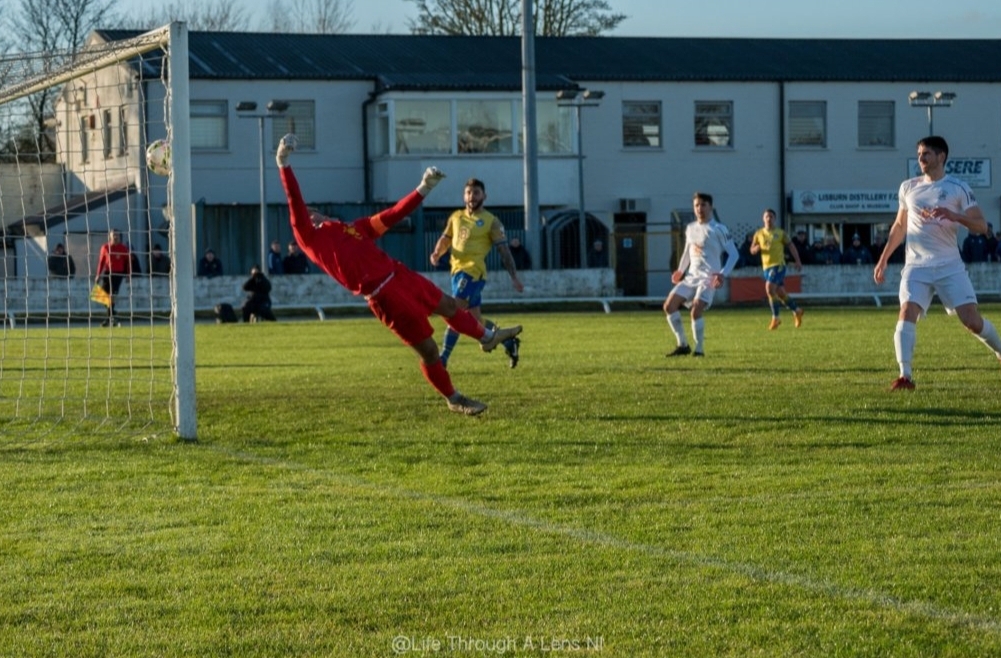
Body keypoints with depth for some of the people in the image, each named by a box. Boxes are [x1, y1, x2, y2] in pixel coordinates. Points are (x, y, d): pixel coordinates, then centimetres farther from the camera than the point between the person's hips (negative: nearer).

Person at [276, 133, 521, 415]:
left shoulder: (352, 229, 19)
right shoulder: (310, 239, -1)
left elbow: (391, 216, 19)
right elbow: (295, 204, -11)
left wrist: (423, 189, 12)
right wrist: (283, 164, -20)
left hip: (399, 274, 8)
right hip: (383, 295, -7)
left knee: (448, 305, 25)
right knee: (428, 350, -1)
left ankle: (487, 337, 53)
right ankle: (453, 400, 19)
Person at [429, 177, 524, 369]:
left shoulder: (491, 221, 0)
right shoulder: (456, 217, 16)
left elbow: (504, 251, -2)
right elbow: (445, 239, 24)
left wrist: (514, 277, -7)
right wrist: (437, 253, 2)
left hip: (473, 271, -7)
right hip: (458, 270, 7)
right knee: (475, 319, 14)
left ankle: (443, 359, -19)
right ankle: (509, 343, 31)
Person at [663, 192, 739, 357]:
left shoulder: (718, 229, -7)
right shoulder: (690, 228, 14)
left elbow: (733, 254, -6)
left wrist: (723, 274, -18)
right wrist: (680, 270, 16)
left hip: (709, 278, -7)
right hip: (691, 276, 7)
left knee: (696, 310, -24)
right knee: (669, 305, -5)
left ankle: (698, 349, -9)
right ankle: (683, 345, 5)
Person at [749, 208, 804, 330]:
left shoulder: (780, 233, 1)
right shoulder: (759, 234, 9)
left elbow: (791, 246, 6)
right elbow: (752, 250, 11)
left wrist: (798, 261, 2)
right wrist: (756, 249, -13)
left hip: (778, 265, -5)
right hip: (766, 266, 5)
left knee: (770, 288, -21)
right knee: (780, 293, 9)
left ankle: (775, 318, -14)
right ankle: (796, 311, 29)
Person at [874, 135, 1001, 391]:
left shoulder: (958, 188, -1)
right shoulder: (908, 187, 10)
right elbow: (899, 226, 23)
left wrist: (953, 215, -23)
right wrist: (883, 260, 20)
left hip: (949, 265, -2)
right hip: (916, 266, 2)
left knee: (972, 320, -8)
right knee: (907, 313, -20)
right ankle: (905, 376, -22)